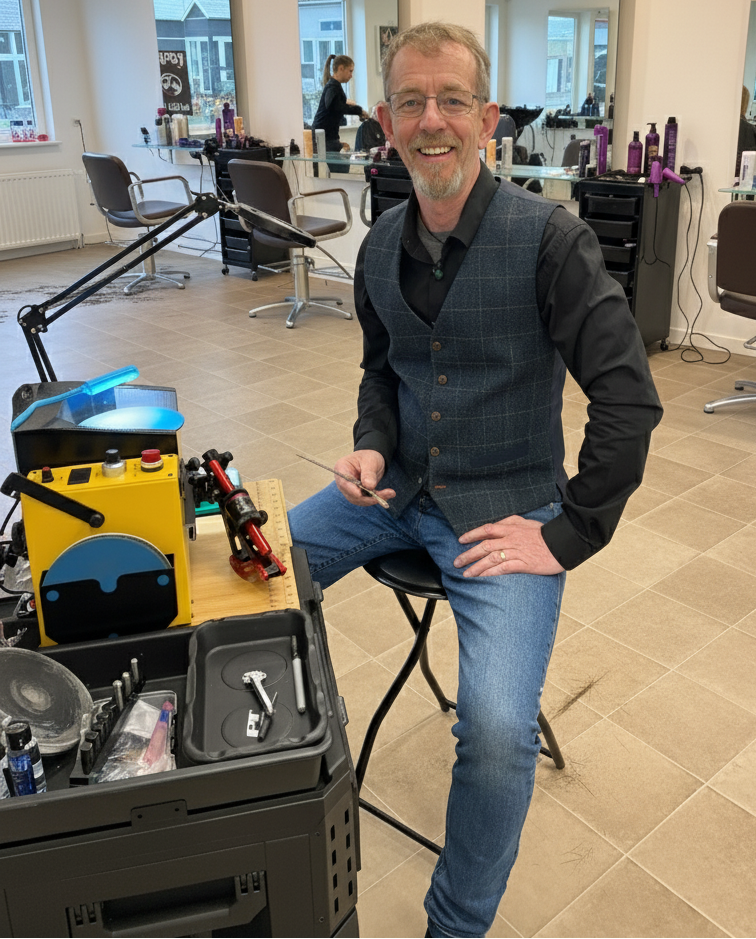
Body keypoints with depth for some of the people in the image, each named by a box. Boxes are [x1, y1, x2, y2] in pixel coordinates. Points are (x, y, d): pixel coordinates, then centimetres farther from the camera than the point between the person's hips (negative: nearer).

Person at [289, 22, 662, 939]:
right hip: (402, 486, 6)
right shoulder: (382, 243, 3)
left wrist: (569, 535, -17)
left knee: (498, 731, -25)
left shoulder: (549, 237, -15)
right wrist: (372, 446, -3)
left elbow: (628, 398, -17)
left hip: (505, 508, -6)